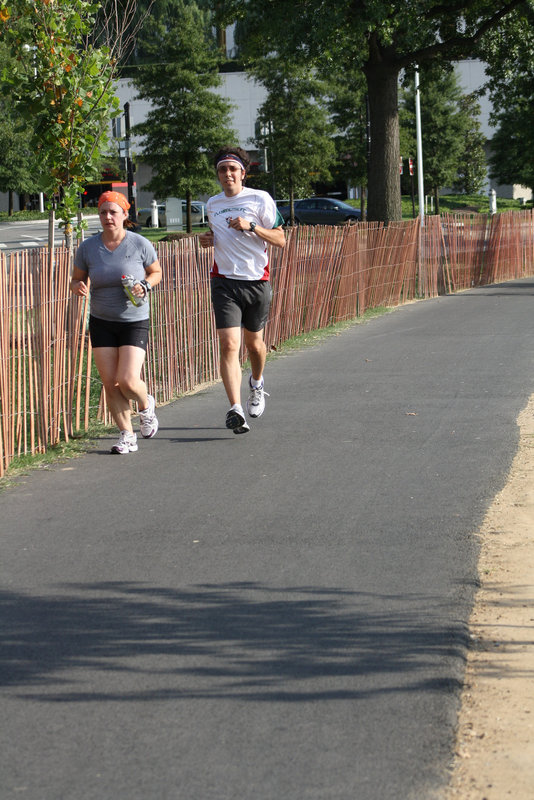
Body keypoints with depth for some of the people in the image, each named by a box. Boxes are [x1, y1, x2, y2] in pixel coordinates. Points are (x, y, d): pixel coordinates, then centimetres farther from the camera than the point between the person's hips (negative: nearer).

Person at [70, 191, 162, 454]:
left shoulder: (140, 244, -7)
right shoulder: (88, 248, -2)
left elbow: (156, 272, 7)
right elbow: (76, 279, 9)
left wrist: (145, 286, -14)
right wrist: (78, 287, -15)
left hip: (135, 321, -3)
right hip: (101, 323, 3)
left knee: (128, 381, -14)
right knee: (110, 384, -2)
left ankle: (146, 405, 21)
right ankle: (127, 436, 12)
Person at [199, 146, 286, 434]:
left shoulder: (260, 199, -2)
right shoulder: (212, 204, 11)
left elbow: (280, 239, -4)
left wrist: (251, 226, -18)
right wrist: (208, 240, 6)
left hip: (257, 281, -1)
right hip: (224, 281, 1)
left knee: (254, 343, 15)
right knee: (229, 345, -14)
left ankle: (256, 384, 47)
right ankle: (235, 410, -20)